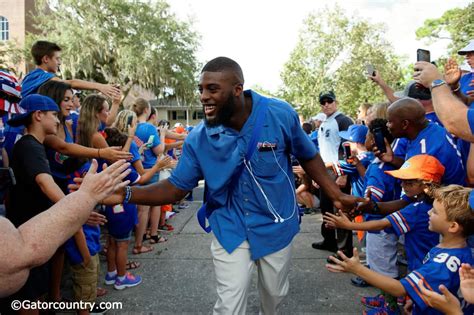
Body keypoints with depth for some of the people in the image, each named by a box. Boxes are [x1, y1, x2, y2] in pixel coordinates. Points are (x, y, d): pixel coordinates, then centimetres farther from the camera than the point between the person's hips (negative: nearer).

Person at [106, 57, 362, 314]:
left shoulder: (280, 114, -18)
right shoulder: (198, 138, -16)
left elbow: (308, 157, -3)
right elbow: (176, 186, -11)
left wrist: (336, 194, -7)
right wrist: (127, 194, -24)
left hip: (276, 226, 1)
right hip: (230, 230, 0)